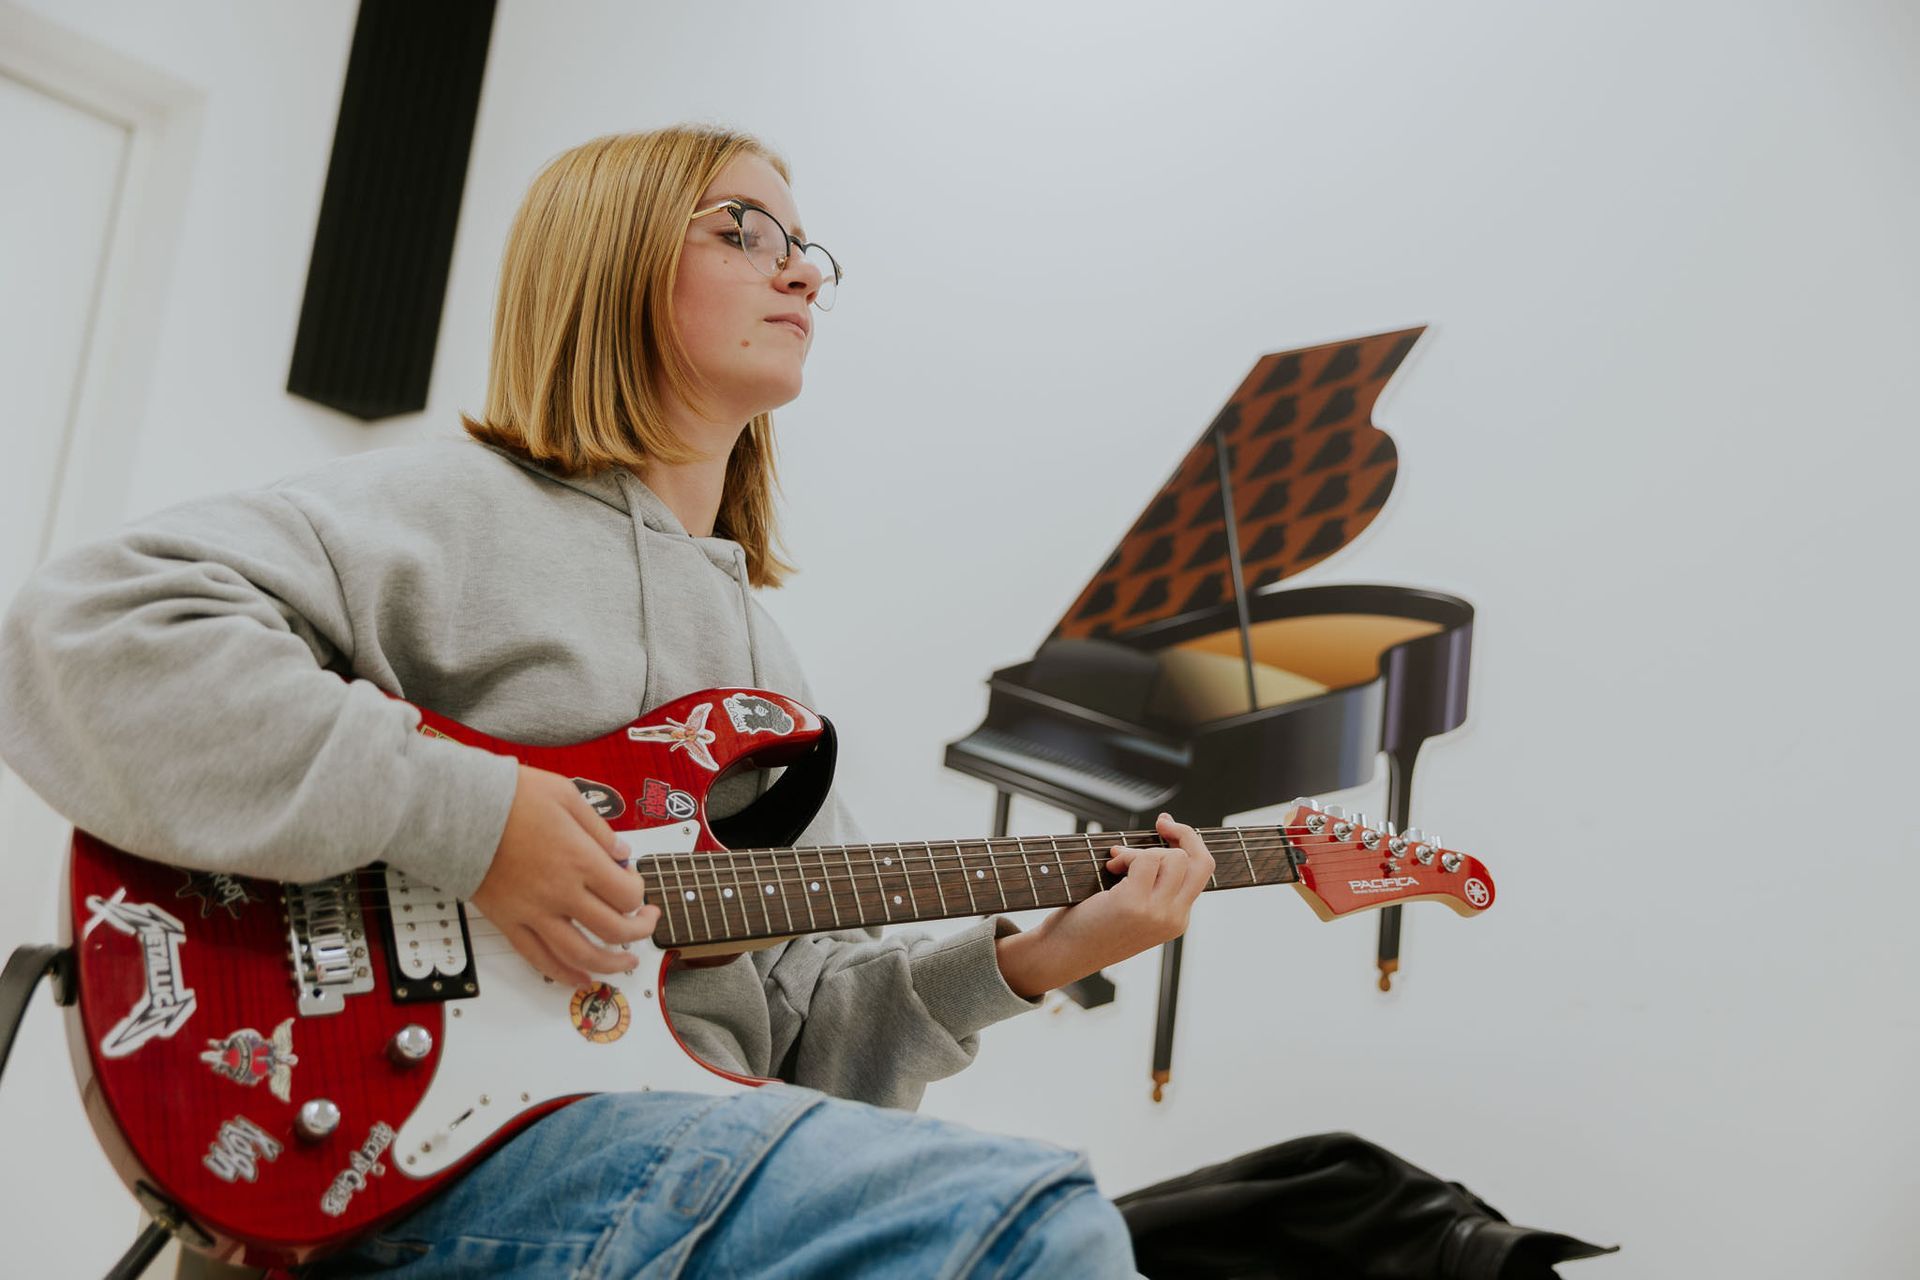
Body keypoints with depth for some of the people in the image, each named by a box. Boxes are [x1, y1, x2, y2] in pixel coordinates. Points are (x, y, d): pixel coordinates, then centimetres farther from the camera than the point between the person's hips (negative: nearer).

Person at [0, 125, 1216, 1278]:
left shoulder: (761, 647, 19)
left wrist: (1025, 959, 1)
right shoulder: (455, 512, -3)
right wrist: (464, 811, -21)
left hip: (696, 1139, 8)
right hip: (439, 1157, -7)